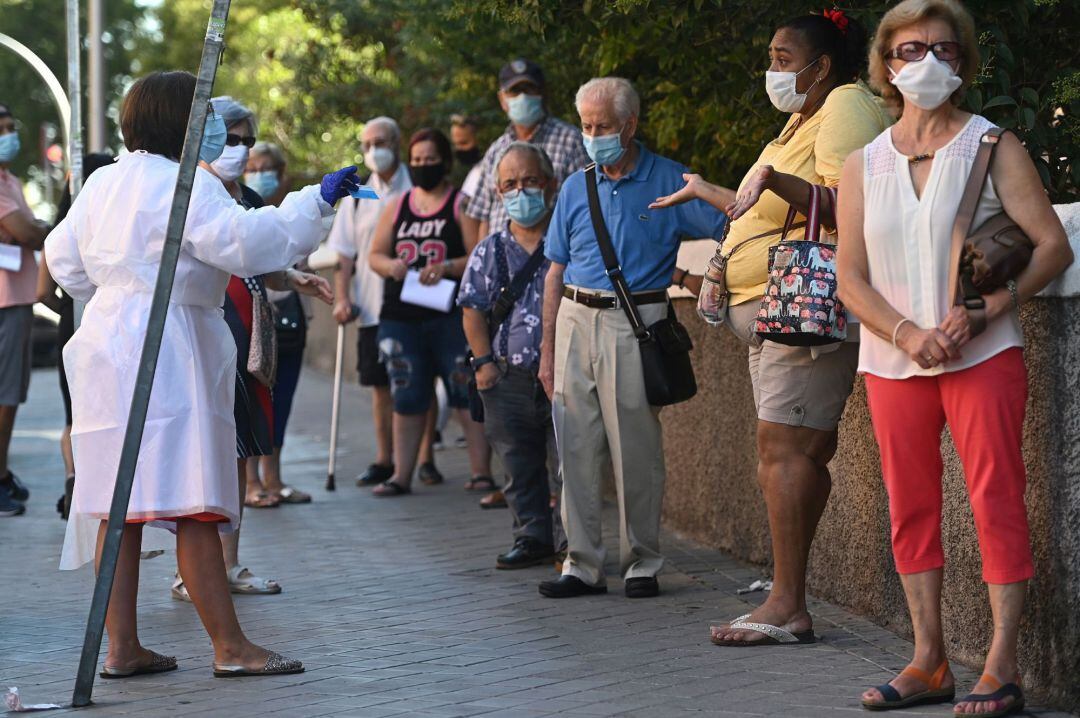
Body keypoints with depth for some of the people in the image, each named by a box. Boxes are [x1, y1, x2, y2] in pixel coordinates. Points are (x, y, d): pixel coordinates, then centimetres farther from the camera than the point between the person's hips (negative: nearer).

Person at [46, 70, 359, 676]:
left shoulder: (102, 183, 15)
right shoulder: (186, 184, -11)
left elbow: (64, 258, 23)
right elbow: (246, 240, -23)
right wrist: (318, 200, -16)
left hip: (108, 342, 9)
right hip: (169, 350, -9)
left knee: (119, 504, 7)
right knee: (193, 507, -9)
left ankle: (122, 646, 9)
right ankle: (231, 646, -7)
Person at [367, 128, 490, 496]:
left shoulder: (461, 204, 0)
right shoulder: (397, 207, 16)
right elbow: (374, 254, 16)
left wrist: (447, 267, -23)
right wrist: (390, 265, -6)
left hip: (451, 316, -5)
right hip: (401, 316, 5)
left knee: (467, 394, -5)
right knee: (407, 399, 7)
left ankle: (481, 471, -2)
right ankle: (401, 475, 12)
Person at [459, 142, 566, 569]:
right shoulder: (490, 252, 7)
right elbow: (473, 308, 11)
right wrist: (484, 361, 2)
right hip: (509, 376, 3)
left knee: (567, 462, -2)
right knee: (521, 465, 9)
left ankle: (571, 540, 6)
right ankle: (533, 537, 18)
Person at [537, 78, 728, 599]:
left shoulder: (669, 181, 2)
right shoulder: (576, 188, 12)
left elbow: (731, 229, 1)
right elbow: (557, 272, 14)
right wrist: (548, 348, 11)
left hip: (635, 322, -4)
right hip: (577, 321, 4)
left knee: (636, 452, -3)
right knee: (577, 451, 2)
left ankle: (642, 565, 7)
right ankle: (582, 565, 8)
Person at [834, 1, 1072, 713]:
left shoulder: (994, 148, 1)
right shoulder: (862, 166, 9)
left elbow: (1053, 246, -5)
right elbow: (850, 277, 5)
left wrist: (980, 314, -18)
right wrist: (907, 333, -13)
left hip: (983, 356, -4)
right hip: (892, 361, 4)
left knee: (997, 502, -7)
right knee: (912, 509, 6)